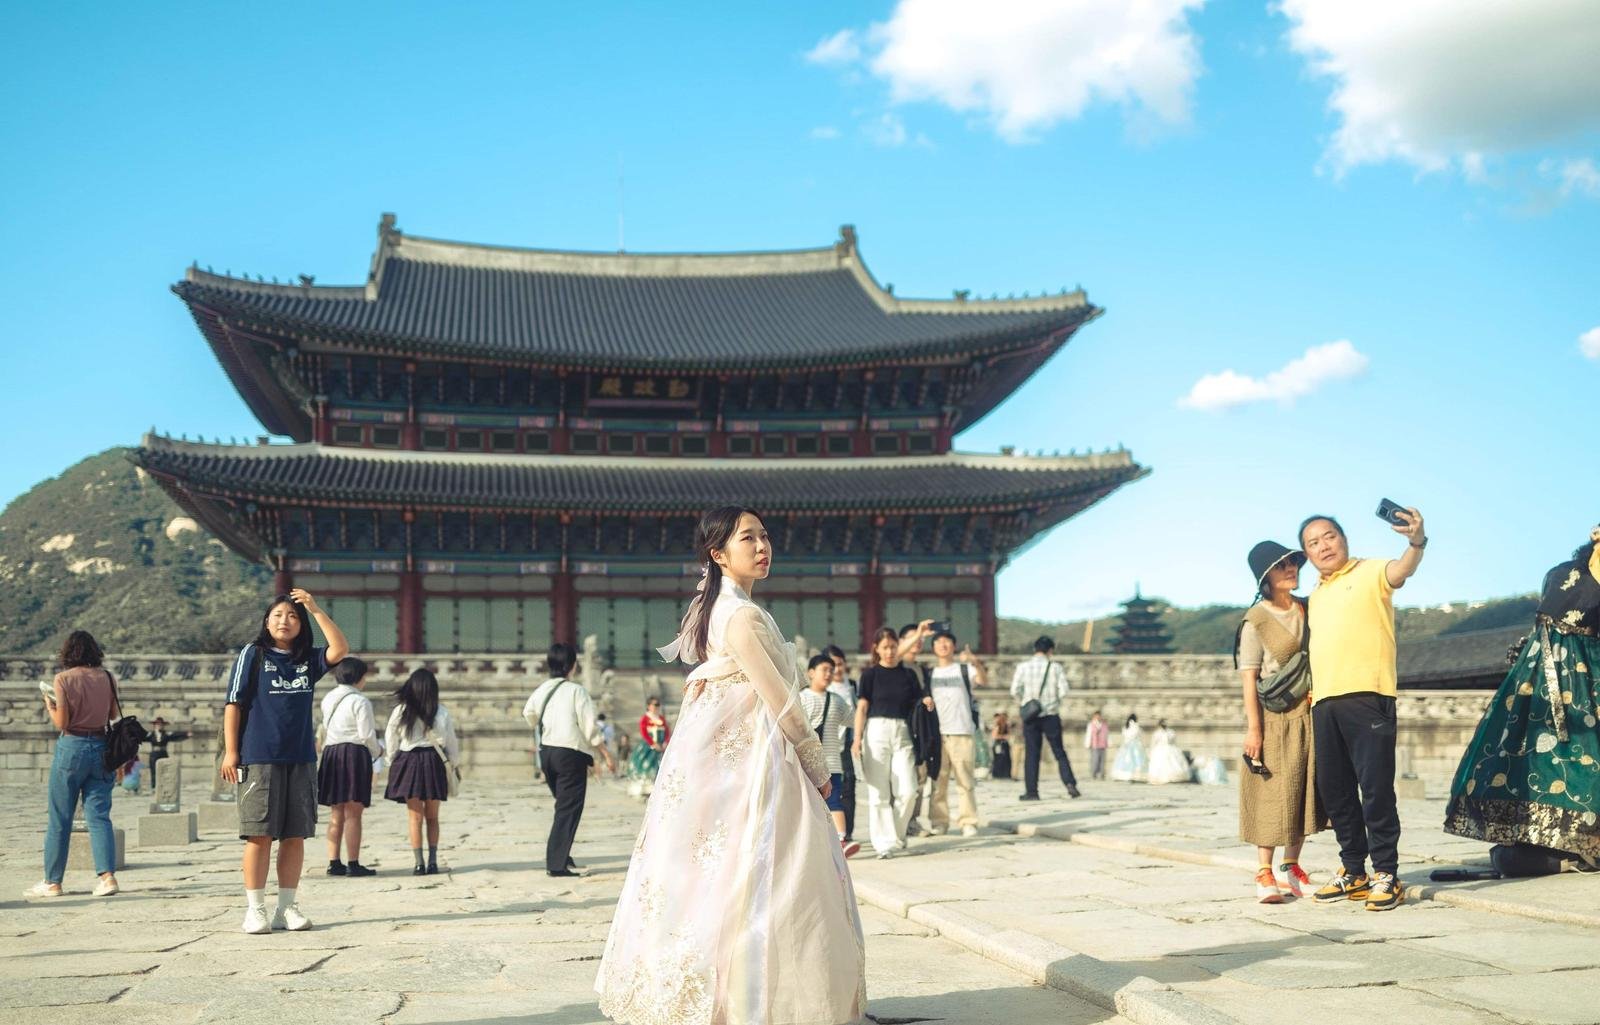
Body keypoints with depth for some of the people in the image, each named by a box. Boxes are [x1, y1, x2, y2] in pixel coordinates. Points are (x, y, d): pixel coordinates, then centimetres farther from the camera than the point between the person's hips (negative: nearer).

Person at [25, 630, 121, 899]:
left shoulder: (63, 679, -9)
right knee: (99, 816, 4)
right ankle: (107, 875, -8)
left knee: (59, 818, 6)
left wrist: (49, 705, 7)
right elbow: (115, 715, 11)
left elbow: (61, 722, -11)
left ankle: (52, 881, 12)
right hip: (101, 747, 4)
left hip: (72, 747, -3)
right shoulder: (106, 678, 3)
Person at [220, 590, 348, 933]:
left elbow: (341, 649, -6)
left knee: (295, 836, 5)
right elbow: (234, 704, 0)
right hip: (258, 760, -4)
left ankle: (287, 907, 13)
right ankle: (255, 909, 4)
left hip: (301, 760, 4)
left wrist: (316, 609, -9)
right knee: (259, 835, -3)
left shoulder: (308, 659, 11)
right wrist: (230, 751, -6)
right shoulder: (253, 654, 3)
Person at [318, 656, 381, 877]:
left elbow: (325, 730, 15)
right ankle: (354, 865, -4)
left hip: (331, 754, 7)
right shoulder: (360, 701, -9)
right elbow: (366, 734, -12)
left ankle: (334, 862, 12)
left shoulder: (328, 699, 13)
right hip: (355, 754, -7)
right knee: (353, 814, -5)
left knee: (336, 814, 12)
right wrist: (377, 751, 4)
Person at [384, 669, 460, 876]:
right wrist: (453, 764, 15)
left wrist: (393, 762, 14)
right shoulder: (441, 713, -4)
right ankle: (433, 861, 8)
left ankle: (418, 862, -2)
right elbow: (451, 742, 2)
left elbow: (391, 741, 1)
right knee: (432, 817, 12)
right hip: (434, 763, 1)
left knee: (415, 816, 3)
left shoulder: (401, 711, -5)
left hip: (408, 762, -1)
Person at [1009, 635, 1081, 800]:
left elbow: (1015, 691, -3)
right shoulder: (1055, 668, -3)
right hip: (1051, 716, 0)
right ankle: (1070, 783, -5)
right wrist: (1056, 703, 11)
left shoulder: (1023, 667, -1)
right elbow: (1064, 691, -8)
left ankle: (1031, 791, 3)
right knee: (1059, 752, 8)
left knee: (1031, 754, 5)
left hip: (1030, 717, 0)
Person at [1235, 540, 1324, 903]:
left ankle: (1291, 867, 19)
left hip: (1309, 716, 5)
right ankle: (1264, 873, 2)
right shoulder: (1255, 621, -7)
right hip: (1274, 718, -5)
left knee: (1303, 789, 8)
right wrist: (1253, 727, -15)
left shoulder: (1308, 610, 9)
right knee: (1271, 790, -4)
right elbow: (1248, 677, -10)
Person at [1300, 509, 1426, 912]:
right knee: (1334, 788, 10)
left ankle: (1385, 874, 1)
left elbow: (1400, 571, -22)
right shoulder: (1315, 597, 23)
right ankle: (1353, 872, 20)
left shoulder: (1370, 572, 1)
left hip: (1367, 696, -7)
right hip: (1324, 701, 7)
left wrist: (1416, 542, -44)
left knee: (1375, 787, -7)